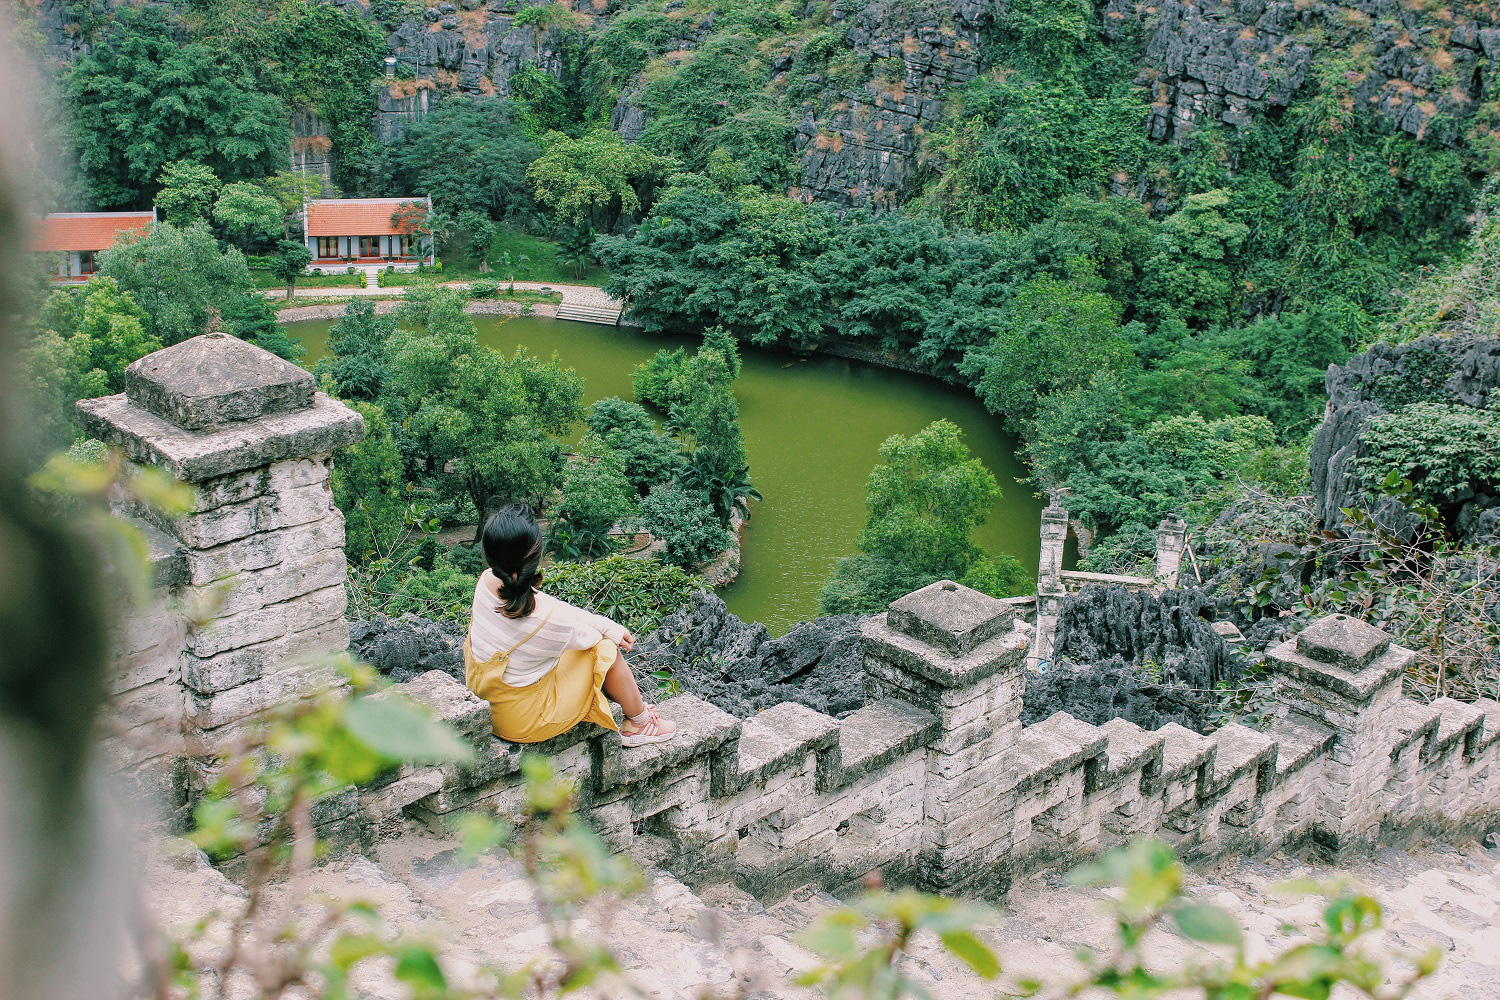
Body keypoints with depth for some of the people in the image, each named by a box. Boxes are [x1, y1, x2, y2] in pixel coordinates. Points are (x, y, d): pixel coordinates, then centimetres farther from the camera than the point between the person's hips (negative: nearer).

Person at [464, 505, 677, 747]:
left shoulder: (486, 582, -15)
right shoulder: (548, 619, -35)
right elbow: (586, 636, -11)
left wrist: (607, 626, 1)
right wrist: (610, 630, 12)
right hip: (524, 722, -7)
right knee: (606, 648, 6)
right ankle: (640, 723, 28)